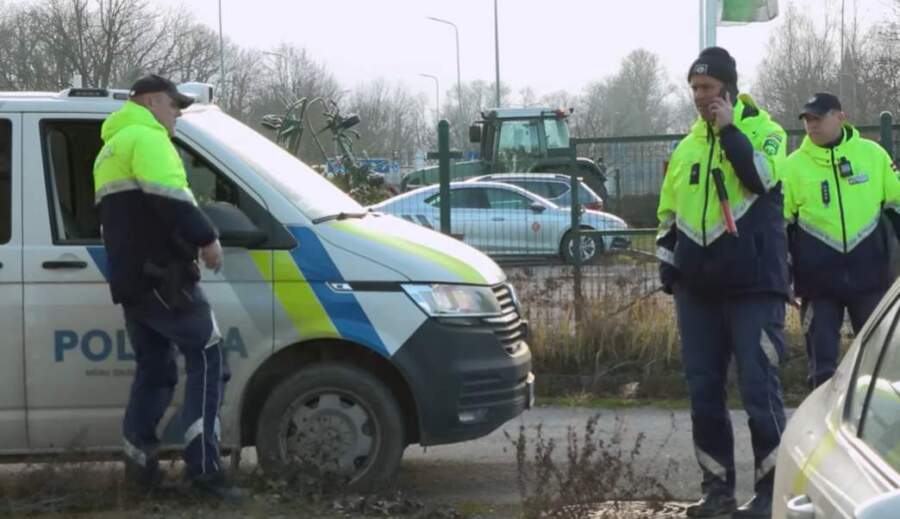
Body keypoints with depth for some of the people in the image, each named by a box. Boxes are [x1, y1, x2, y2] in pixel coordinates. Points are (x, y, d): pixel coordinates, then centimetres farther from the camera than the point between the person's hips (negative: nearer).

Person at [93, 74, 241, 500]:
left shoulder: (110, 149, 25)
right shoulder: (146, 137, -8)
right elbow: (169, 198, -23)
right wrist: (207, 238, -15)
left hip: (127, 279, 10)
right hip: (159, 277, -10)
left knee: (154, 369, 14)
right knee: (206, 356, -5)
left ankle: (140, 463, 9)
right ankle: (203, 466, -10)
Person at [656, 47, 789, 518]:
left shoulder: (763, 131, -1)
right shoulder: (685, 147, 14)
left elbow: (761, 176, -22)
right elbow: (668, 215, 21)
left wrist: (729, 130, -17)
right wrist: (667, 267, 14)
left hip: (754, 288, -6)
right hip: (698, 291, 6)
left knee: (759, 388, -7)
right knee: (703, 392, 7)